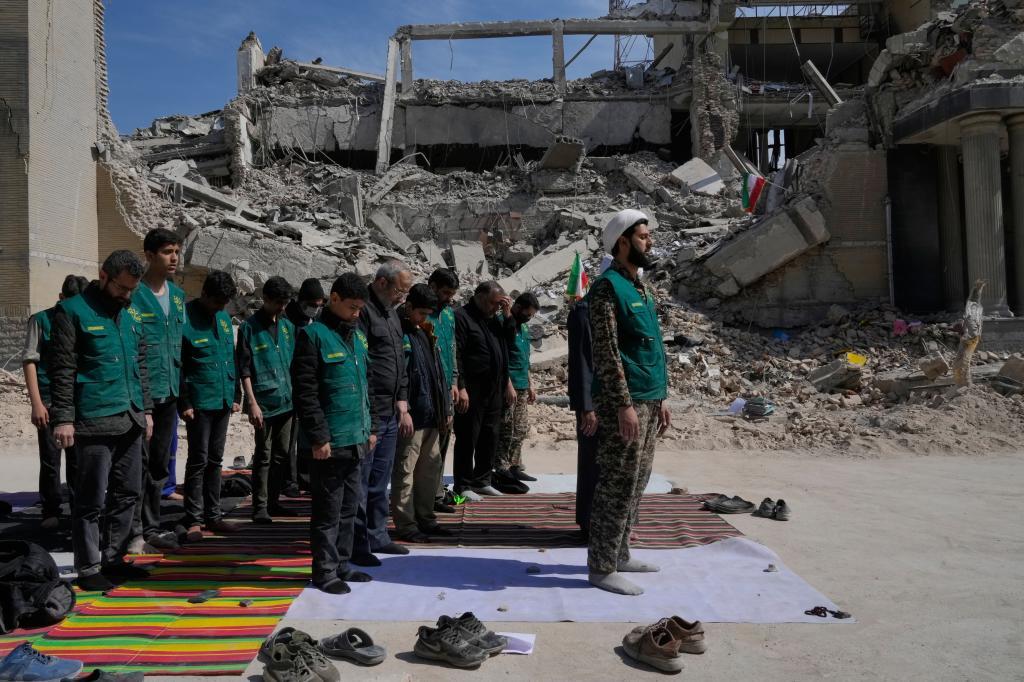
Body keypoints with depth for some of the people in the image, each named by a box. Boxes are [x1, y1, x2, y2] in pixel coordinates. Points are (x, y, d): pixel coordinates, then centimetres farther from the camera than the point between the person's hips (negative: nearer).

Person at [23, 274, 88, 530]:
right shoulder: (41, 320, -1)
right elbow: (30, 361, -4)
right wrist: (36, 403, -11)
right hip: (50, 400, -2)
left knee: (77, 459, 8)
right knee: (50, 459, 4)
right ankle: (51, 511, 15)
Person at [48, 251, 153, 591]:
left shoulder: (130, 316, 16)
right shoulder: (73, 311, -4)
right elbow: (62, 369, -9)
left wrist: (146, 409, 18)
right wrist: (63, 418, -13)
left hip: (131, 420, 7)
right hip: (94, 422, -7)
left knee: (126, 494, 12)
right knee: (92, 499, -1)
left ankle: (113, 558, 25)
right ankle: (88, 568, 9)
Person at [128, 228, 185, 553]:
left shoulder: (178, 296, 12)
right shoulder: (134, 295, -10)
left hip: (168, 393, 7)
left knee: (159, 465, 15)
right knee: (139, 464, -1)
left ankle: (151, 528, 26)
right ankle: (134, 532, 11)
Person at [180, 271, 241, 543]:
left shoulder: (223, 317, 11)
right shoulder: (186, 317, -9)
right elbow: (177, 364, -10)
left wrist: (236, 395, 13)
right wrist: (184, 403, -12)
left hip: (223, 401, 6)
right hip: (199, 403, -6)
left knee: (215, 460, 13)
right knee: (199, 461, -2)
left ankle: (213, 515, 22)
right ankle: (193, 520, 8)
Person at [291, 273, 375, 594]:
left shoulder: (357, 335, 14)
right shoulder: (314, 335, -10)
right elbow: (304, 391, -14)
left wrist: (368, 428, 18)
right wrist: (319, 437, -16)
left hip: (356, 439, 8)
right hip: (330, 441, -8)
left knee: (349, 507, 15)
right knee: (328, 510, 2)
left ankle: (342, 564, 27)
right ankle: (325, 570, 13)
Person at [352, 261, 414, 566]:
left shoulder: (392, 314, 18)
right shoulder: (363, 311, -13)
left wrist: (402, 405, 18)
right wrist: (365, 414, -19)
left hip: (390, 414, 9)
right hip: (368, 414, -9)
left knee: (380, 482, 17)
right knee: (360, 483, 0)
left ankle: (377, 537, 28)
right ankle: (357, 545, 10)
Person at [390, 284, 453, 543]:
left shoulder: (425, 334, 15)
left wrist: (445, 408, 16)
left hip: (432, 415, 9)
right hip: (412, 415, -9)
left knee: (431, 467, 16)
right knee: (405, 471, 0)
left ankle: (425, 518, 28)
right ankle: (405, 524, 9)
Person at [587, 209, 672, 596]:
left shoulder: (641, 289, 18)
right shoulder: (607, 288, -11)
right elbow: (606, 353, -18)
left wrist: (660, 399, 19)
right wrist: (624, 405, -22)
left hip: (648, 401, 9)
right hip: (624, 402, -9)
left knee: (635, 483, 14)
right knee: (617, 486, -5)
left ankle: (619, 555, 26)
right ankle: (602, 567, 4)